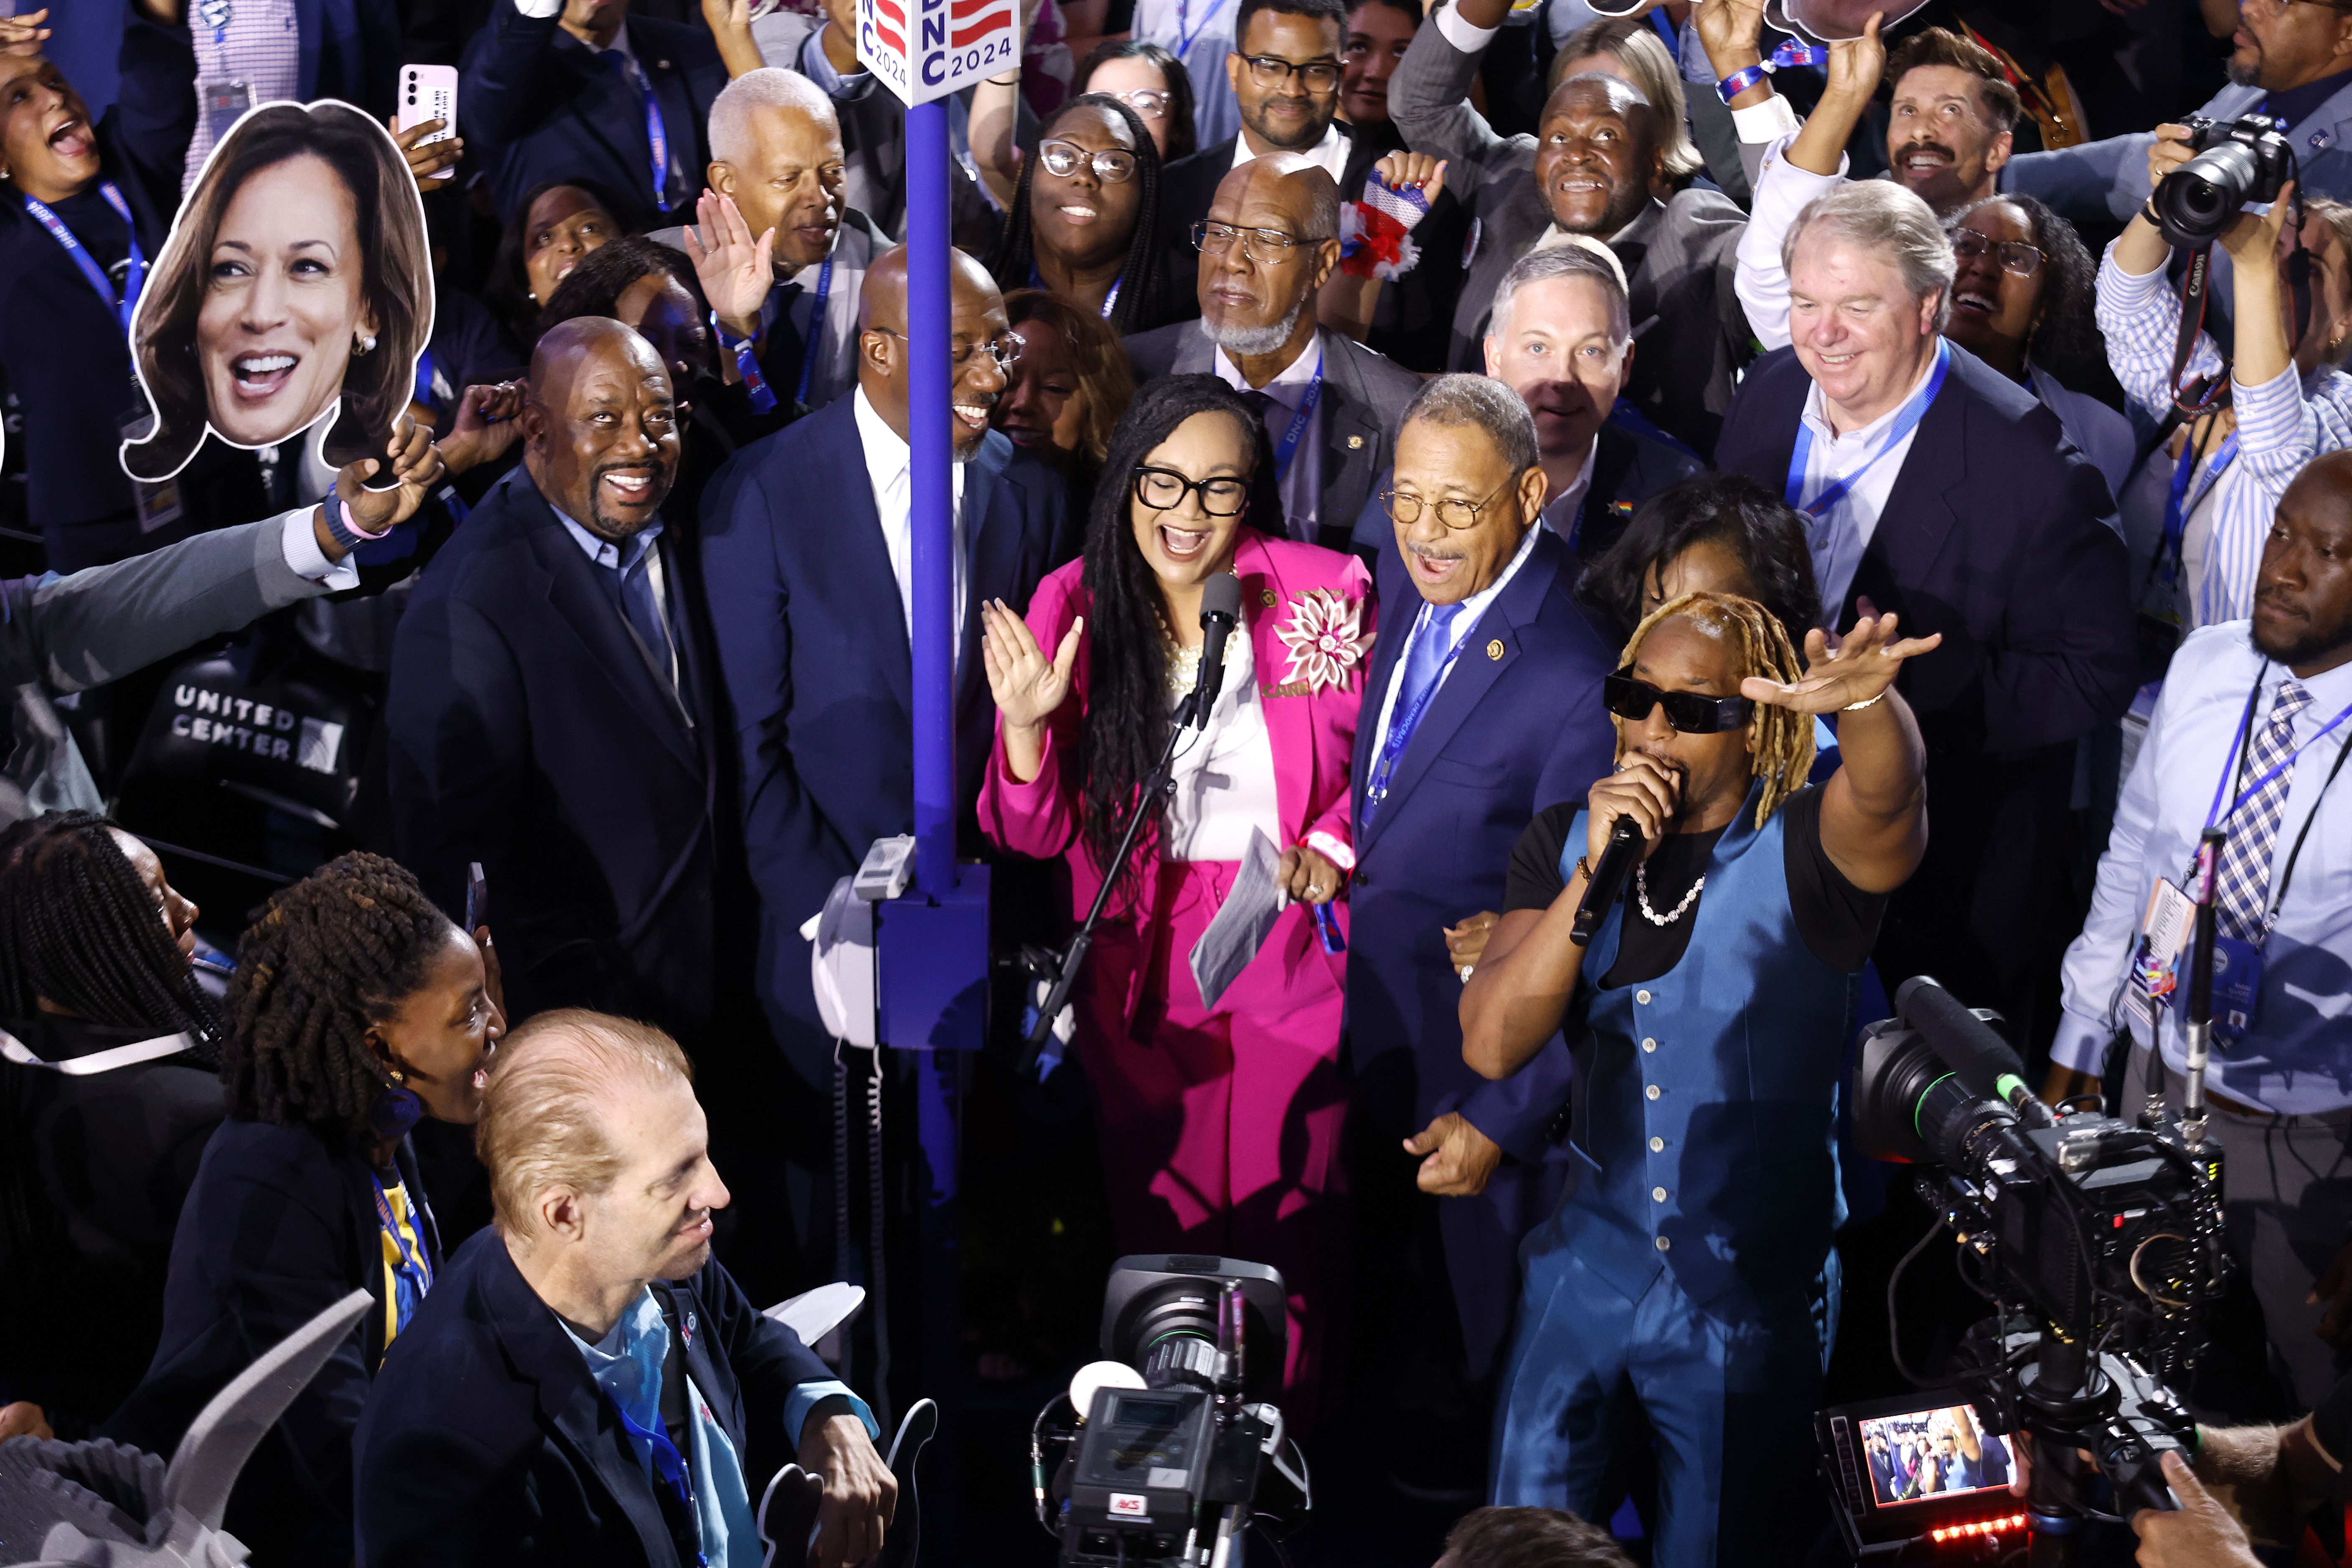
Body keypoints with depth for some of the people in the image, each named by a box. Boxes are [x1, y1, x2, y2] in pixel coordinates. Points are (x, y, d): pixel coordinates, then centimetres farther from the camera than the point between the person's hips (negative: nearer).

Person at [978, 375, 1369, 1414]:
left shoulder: (1325, 596, -10)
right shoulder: (1071, 608, -7)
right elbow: (1037, 835, -7)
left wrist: (1331, 847, -12)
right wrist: (1026, 726, -26)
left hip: (1292, 945, -1)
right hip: (1140, 960, 1)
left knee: (1285, 1228, 7)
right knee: (1160, 1223, 12)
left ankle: (1284, 1436, 27)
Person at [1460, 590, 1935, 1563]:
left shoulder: (1803, 851, -13)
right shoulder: (1563, 843, -1)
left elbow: (1888, 798, -38)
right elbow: (1492, 1046, -11)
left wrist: (1864, 701, -62)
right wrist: (1597, 874, -22)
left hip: (1749, 1298, -3)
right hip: (1593, 1258, 3)